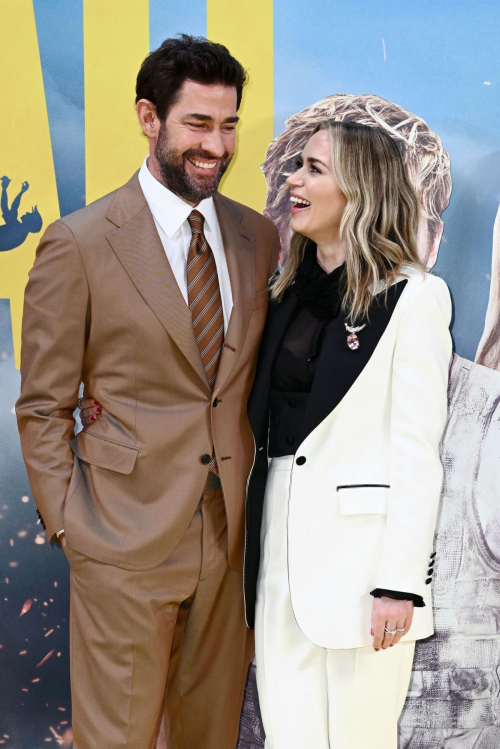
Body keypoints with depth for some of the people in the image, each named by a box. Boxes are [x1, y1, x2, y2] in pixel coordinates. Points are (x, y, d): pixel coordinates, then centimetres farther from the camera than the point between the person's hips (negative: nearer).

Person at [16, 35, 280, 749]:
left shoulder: (258, 237, 6)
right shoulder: (79, 243, -9)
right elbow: (43, 407, -4)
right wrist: (70, 525, -8)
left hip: (231, 536, 5)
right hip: (126, 539, -4)